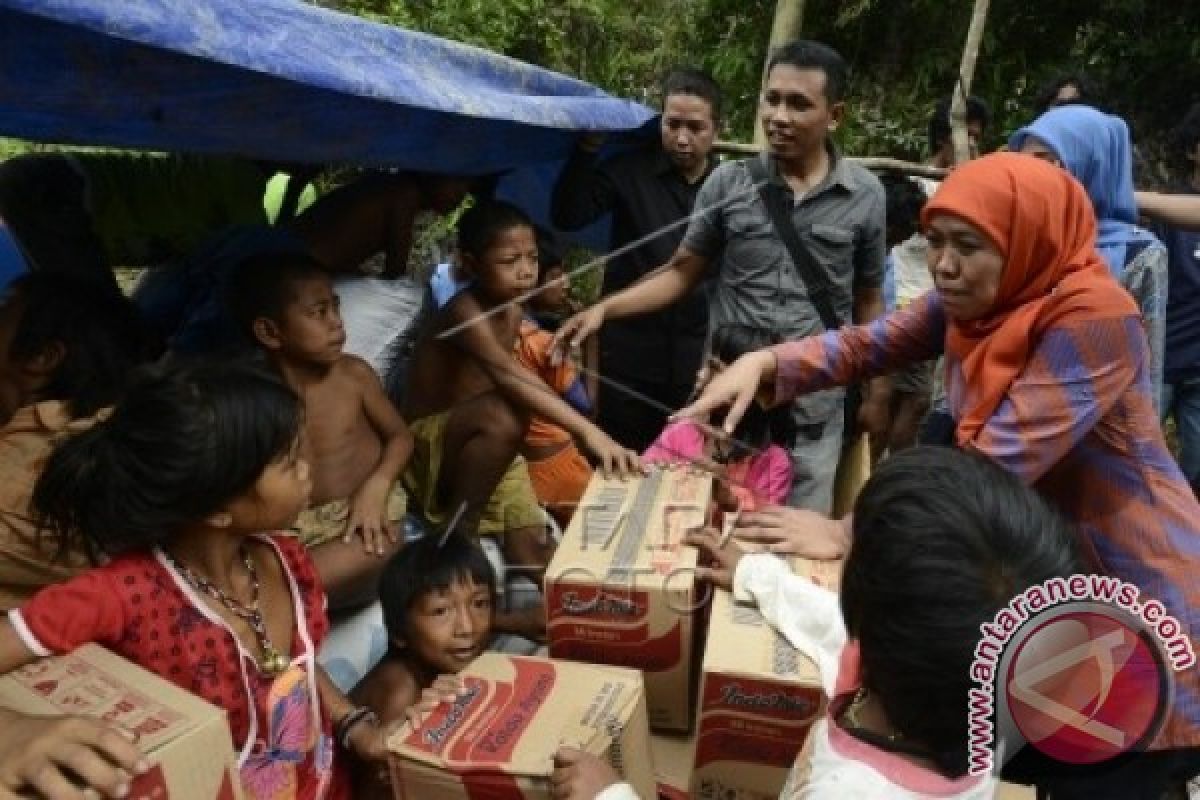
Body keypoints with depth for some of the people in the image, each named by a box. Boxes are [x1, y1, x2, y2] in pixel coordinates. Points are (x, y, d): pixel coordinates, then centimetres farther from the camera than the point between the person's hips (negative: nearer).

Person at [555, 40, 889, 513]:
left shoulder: (865, 195, -2)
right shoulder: (726, 184, -3)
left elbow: (868, 301, 7)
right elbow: (682, 273, 3)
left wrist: (878, 392, 9)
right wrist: (604, 308, -9)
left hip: (815, 410, 0)